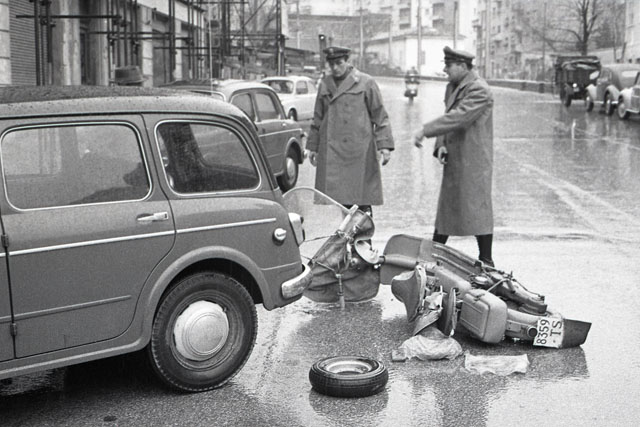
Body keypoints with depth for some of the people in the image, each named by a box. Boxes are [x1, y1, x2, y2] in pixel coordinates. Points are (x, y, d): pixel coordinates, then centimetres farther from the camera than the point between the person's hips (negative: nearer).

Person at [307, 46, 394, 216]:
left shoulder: (366, 83, 1)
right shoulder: (325, 84, 13)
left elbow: (380, 117, 1)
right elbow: (317, 118, 20)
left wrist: (384, 146, -7)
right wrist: (313, 146, 18)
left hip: (359, 150, -3)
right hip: (331, 151, 3)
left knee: (363, 200, -2)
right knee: (341, 200, 2)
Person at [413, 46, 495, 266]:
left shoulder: (479, 90, -16)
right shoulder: (452, 87, 13)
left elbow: (457, 118, -26)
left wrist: (425, 131, -25)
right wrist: (441, 145, 1)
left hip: (473, 163, -9)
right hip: (454, 160, 9)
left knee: (477, 209, -2)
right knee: (445, 209, 14)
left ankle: (486, 262, 8)